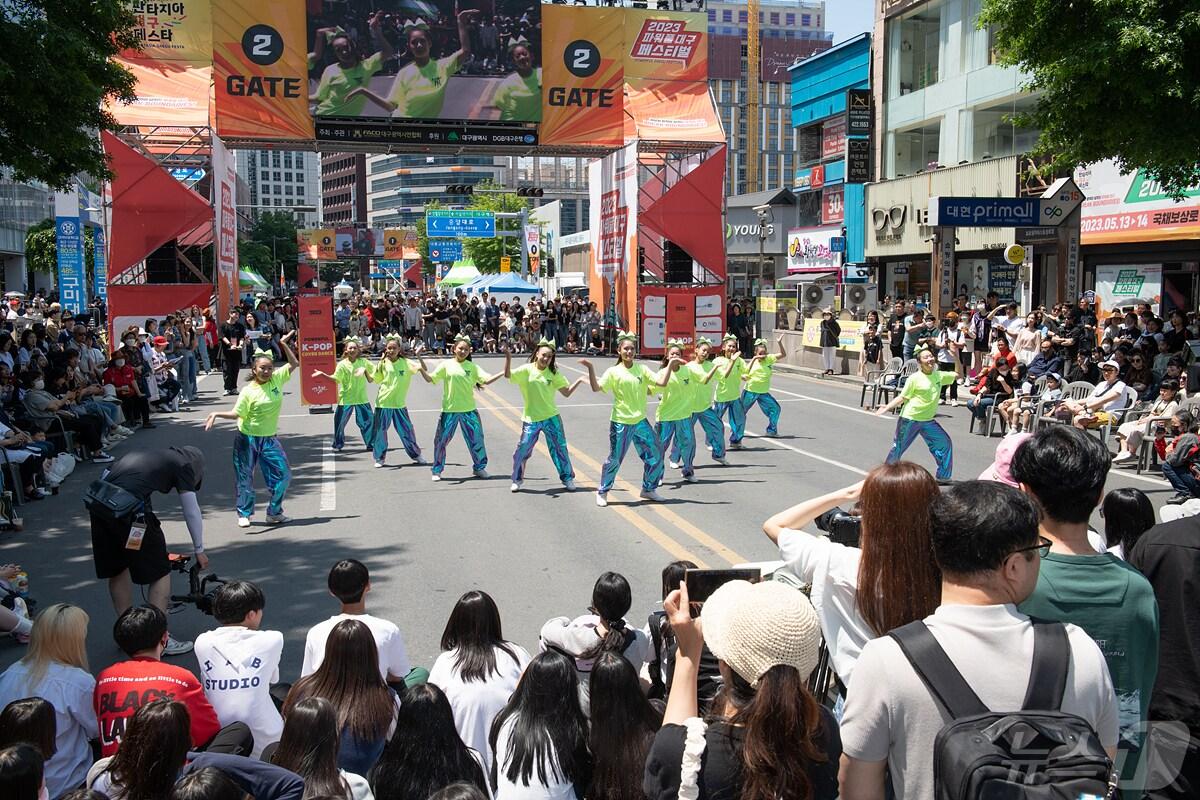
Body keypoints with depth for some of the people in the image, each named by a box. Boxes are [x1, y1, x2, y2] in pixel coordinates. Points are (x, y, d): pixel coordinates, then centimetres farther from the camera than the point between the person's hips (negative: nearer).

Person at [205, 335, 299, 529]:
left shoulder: (277, 379, -1)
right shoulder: (248, 391, -13)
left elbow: (295, 364, 6)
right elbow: (236, 413, -14)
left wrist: (284, 344, 0)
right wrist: (217, 414, -29)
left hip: (269, 439, 4)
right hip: (247, 440, -4)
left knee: (283, 475, 2)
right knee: (245, 478, 5)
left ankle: (274, 513, 17)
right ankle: (244, 514, 22)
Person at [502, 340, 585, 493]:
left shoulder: (553, 373, 1)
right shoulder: (527, 370, -6)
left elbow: (566, 392, 4)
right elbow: (508, 375, -20)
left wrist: (578, 382, -9)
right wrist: (508, 358, -33)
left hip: (551, 417, 2)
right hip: (531, 419, -2)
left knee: (560, 448, 7)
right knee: (522, 450, 2)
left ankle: (567, 478, 21)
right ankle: (517, 479, 19)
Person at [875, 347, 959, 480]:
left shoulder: (939, 376, 5)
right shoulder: (915, 378, -10)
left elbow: (958, 374, 14)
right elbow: (902, 397, -6)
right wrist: (887, 407, -18)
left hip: (928, 421, 5)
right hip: (909, 419, -5)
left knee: (945, 443, -1)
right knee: (898, 449, 3)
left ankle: (943, 476, 11)